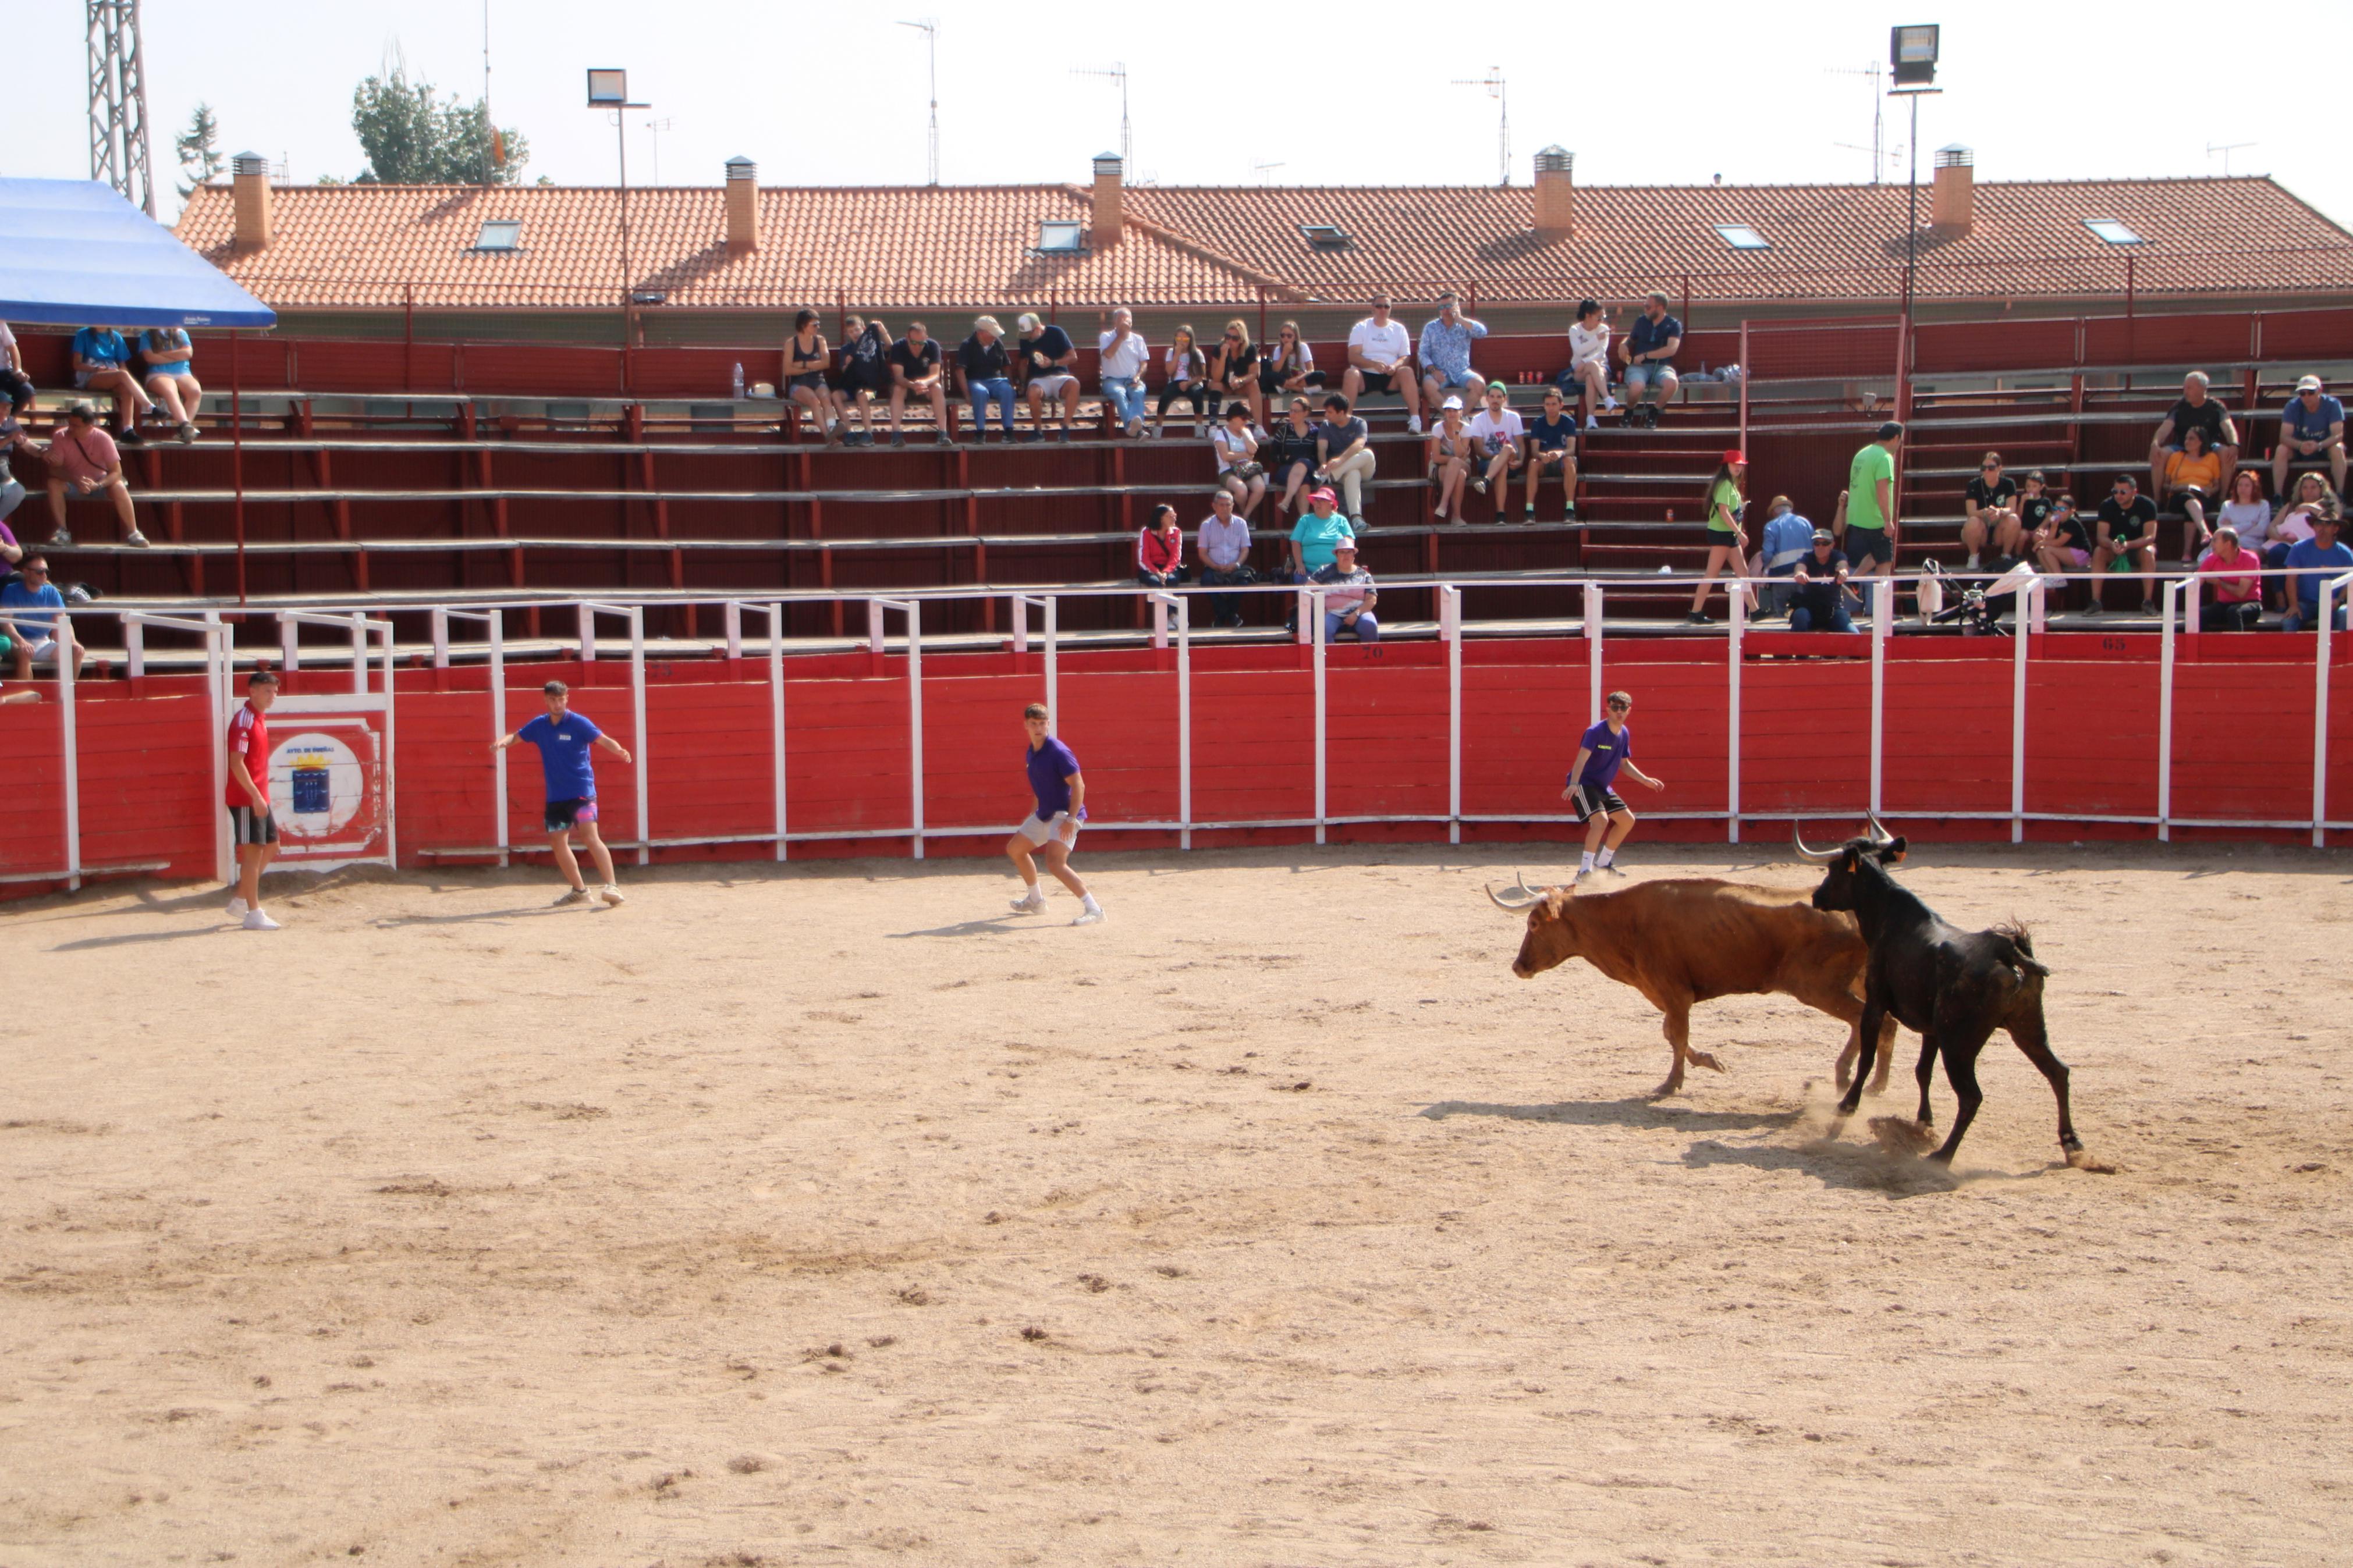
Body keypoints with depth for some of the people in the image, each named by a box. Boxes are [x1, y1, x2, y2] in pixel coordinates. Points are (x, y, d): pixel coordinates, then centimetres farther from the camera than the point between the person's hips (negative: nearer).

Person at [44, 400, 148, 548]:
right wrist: (76, 480, -39)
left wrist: (97, 485, -38)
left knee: (119, 487, -30)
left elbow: (116, 472, -20)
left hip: (99, 481, -1)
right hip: (71, 482, 1)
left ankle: (132, 533, -21)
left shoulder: (103, 439, -21)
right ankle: (62, 531, -23)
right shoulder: (61, 437, -18)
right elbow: (54, 469, -21)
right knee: (54, 483, -30)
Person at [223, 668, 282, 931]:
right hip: (246, 799, -10)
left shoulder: (259, 719, 15)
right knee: (253, 851, -6)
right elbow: (236, 763, -21)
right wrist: (256, 796, -23)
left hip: (259, 798, 10)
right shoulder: (243, 721, -14)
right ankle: (254, 914, -1)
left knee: (271, 846, 14)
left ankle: (240, 900, 22)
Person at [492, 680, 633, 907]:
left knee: (589, 835, -21)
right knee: (557, 841, 8)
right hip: (555, 795, 7)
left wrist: (620, 751, -36)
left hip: (581, 792, -7)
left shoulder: (579, 723, -8)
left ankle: (612, 886, -26)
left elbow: (604, 740, -15)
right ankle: (579, 890, 21)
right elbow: (516, 736, 16)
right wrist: (502, 741, -8)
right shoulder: (539, 725, 8)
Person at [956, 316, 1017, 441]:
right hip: (975, 381, -3)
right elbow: (960, 371, -9)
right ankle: (980, 432, -35)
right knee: (981, 392, -39)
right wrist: (967, 393, -19)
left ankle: (1008, 431, -31)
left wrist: (1012, 384, 4)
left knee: (1008, 391, -31)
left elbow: (1007, 366, 18)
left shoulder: (997, 344, 11)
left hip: (995, 380, 3)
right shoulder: (967, 346, -2)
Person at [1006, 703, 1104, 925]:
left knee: (1055, 863, -26)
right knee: (1015, 849, 21)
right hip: (1044, 815, 10)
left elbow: (1078, 785, -22)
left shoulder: (1058, 752, -19)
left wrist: (1071, 819, -29)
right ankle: (1036, 900, 37)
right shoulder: (1031, 753, 9)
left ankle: (1093, 909, -26)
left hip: (1064, 815, -10)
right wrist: (1035, 812, 25)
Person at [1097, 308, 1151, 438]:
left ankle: (1132, 427, -56)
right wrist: (1121, 336, -6)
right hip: (1112, 380, -2)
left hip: (1133, 380, 2)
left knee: (1139, 393, -33)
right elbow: (1108, 354, -11)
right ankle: (1131, 425, -61)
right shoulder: (1106, 337, 9)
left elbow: (1144, 362, 13)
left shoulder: (1138, 339, 17)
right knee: (1119, 393, -37)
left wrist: (1138, 376, -7)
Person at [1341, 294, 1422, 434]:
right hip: (1365, 376, -1)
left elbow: (1406, 357, 7)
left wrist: (1395, 366, -18)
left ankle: (1415, 420, -33)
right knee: (1350, 374, -33)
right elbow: (1353, 357, -4)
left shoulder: (1399, 329, 14)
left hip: (1391, 378, 1)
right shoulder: (1360, 328, 8)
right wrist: (1374, 364, -22)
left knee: (1407, 371, -29)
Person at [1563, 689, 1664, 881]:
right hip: (1583, 784, -9)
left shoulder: (1624, 734, 5)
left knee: (1627, 820, 12)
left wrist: (1645, 780, 13)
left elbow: (1624, 764, 20)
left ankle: (1603, 862, 25)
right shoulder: (1595, 732, -20)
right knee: (1601, 819, -27)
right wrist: (1573, 784, -47)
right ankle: (1585, 870, -26)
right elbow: (1582, 759, -32)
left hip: (1603, 788, 9)